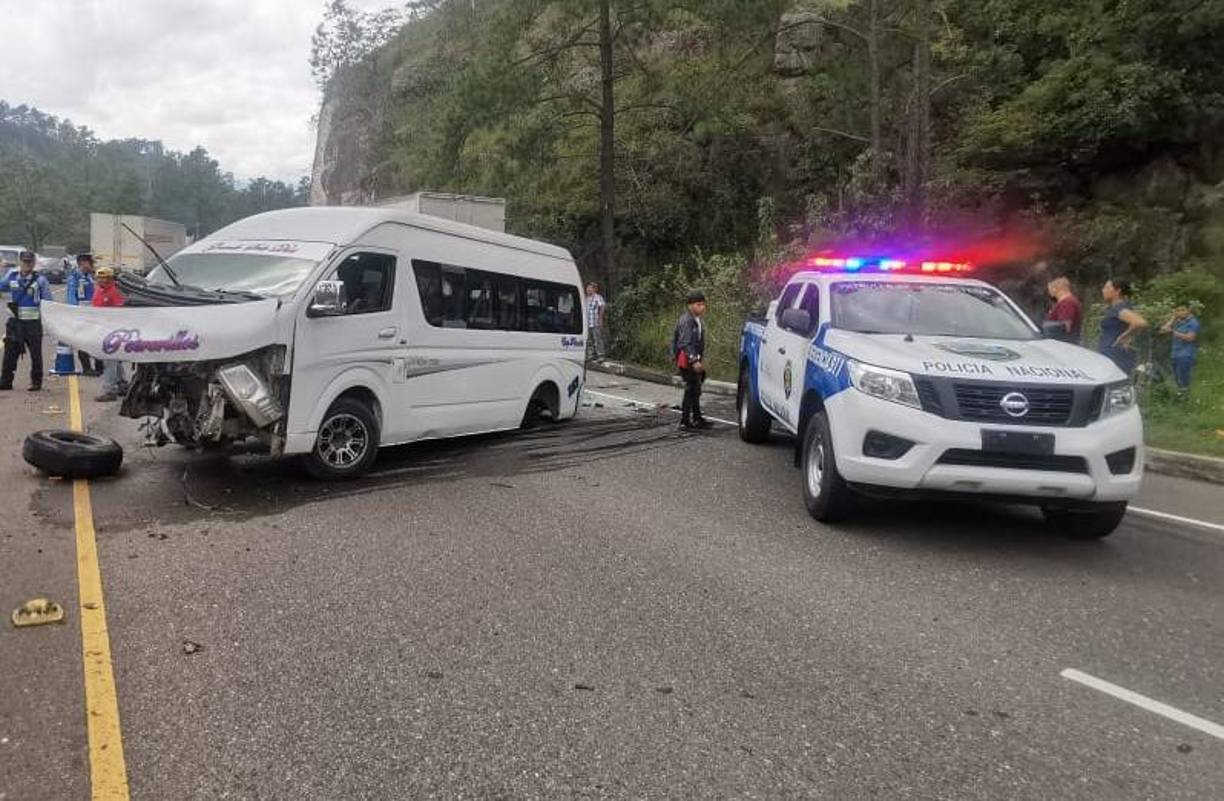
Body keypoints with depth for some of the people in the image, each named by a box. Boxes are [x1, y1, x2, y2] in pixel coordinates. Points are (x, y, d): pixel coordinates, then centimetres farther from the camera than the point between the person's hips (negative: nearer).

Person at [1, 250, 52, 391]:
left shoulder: (40, 280, -4)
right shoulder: (12, 276, 6)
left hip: (33, 322, -3)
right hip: (15, 322, 3)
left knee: (36, 353, 3)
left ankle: (36, 382, 14)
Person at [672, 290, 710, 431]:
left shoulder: (697, 320, 14)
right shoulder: (687, 321, -17)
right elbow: (685, 344, -24)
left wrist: (701, 359, 22)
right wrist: (694, 361, -29)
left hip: (694, 359, 10)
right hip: (687, 360, -10)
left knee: (696, 390, 17)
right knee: (691, 390, -9)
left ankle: (697, 419, 28)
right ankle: (684, 422, -5)